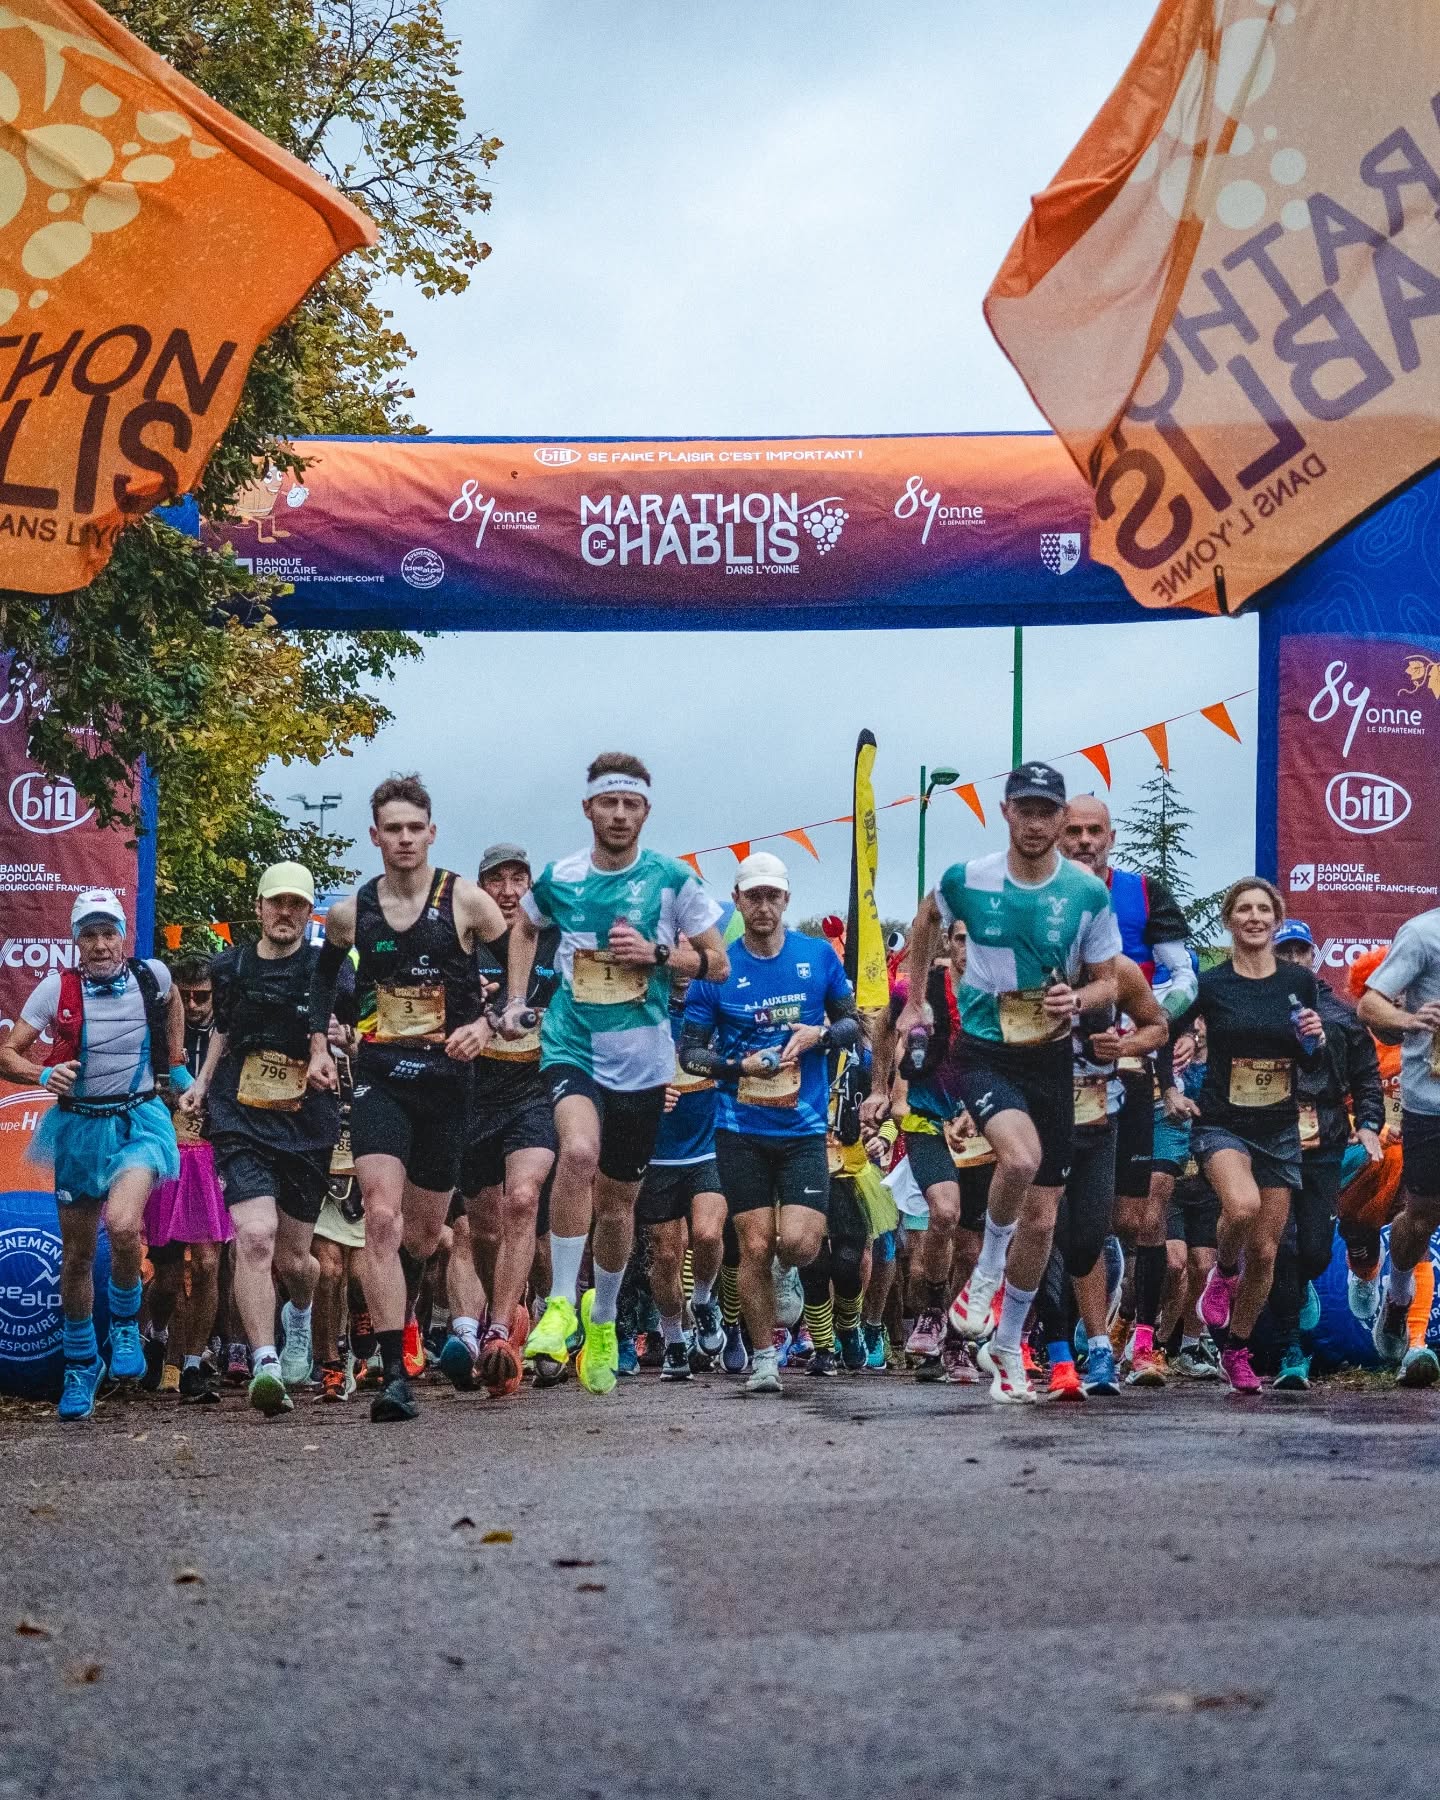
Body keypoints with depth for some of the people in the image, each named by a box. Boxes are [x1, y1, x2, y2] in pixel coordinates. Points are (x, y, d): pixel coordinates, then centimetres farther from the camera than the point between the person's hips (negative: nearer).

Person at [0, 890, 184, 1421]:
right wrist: (44, 1075, -25)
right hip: (79, 1127, 2)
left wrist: (176, 1064, 18)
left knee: (123, 1226, -28)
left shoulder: (151, 976, -4)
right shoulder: (56, 988, -7)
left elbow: (172, 1003, 22)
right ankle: (81, 1365, 29)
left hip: (139, 1122, -1)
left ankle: (125, 1325, 0)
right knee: (77, 1255, 9)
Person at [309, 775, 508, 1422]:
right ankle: (394, 1375, -21)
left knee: (423, 1234, 10)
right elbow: (325, 971, 25)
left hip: (447, 1078, 0)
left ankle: (394, 1318, 43)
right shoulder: (351, 913, 5)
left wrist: (486, 1024, -13)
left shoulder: (466, 901, -3)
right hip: (380, 1078, 0)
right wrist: (319, 1042, 14)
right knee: (382, 1219, -18)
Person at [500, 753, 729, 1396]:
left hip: (641, 1059, 1)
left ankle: (602, 1318, 37)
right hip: (571, 1047, -1)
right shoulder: (559, 877, 2)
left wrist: (656, 953, -12)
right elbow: (525, 927, 24)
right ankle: (561, 1302, -18)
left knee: (618, 1198, 11)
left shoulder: (671, 878, -2)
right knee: (579, 1150, -30)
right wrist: (516, 1000, 14)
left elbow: (718, 963, 4)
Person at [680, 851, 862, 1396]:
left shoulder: (819, 955, 3)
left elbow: (853, 1023, 12)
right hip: (741, 1129, 0)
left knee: (798, 1243, -12)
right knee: (755, 1247, -2)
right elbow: (689, 1049, 2)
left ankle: (788, 1284, 25)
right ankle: (764, 1356, 12)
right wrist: (739, 1066, -15)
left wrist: (819, 1034, -10)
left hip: (804, 1127, 0)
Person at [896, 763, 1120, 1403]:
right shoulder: (966, 880, -7)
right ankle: (985, 1275, -5)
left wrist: (1078, 999, -19)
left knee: (1041, 1219, 6)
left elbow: (1107, 983, 3)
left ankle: (1007, 1345, 26)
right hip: (983, 1052, -2)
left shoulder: (1088, 893, -6)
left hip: (1051, 1059, 2)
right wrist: (914, 1002, 18)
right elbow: (927, 921, 16)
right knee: (1022, 1156, -33)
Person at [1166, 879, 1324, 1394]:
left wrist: (1316, 1039, -10)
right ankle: (1223, 1271, 0)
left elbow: (1312, 1063, 11)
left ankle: (1236, 1350, 23)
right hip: (1221, 1124, -3)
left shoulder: (1300, 982, 1)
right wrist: (1170, 1090, -1)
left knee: (1265, 1249, 4)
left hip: (1280, 1129, 3)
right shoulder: (1209, 984, -6)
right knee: (1242, 1205, -33)